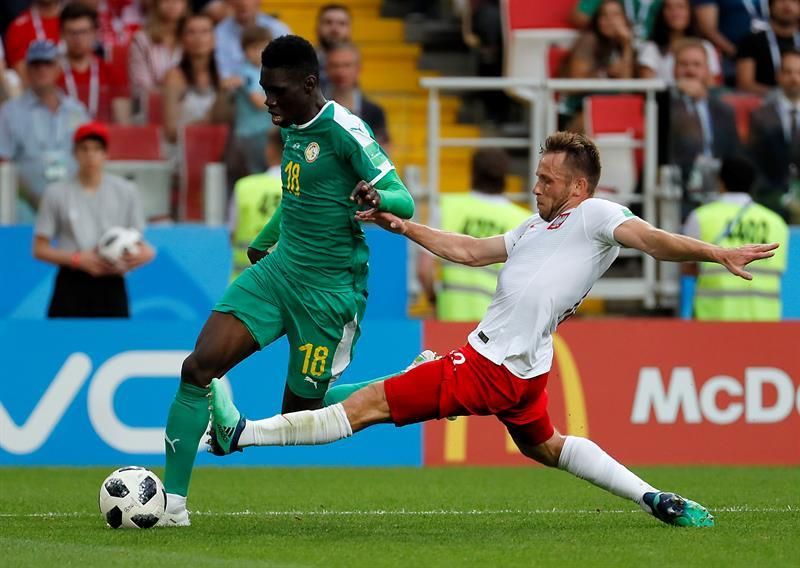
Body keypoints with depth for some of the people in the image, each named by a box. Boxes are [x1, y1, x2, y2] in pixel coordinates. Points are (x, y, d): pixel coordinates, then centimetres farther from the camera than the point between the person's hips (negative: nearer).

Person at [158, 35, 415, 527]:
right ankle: (173, 504, -5)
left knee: (301, 413, -1)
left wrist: (376, 199, -40)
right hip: (279, 270, 7)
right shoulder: (294, 129, 8)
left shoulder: (343, 130, -16)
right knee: (198, 367, -9)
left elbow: (404, 201, -17)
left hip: (328, 290, -7)